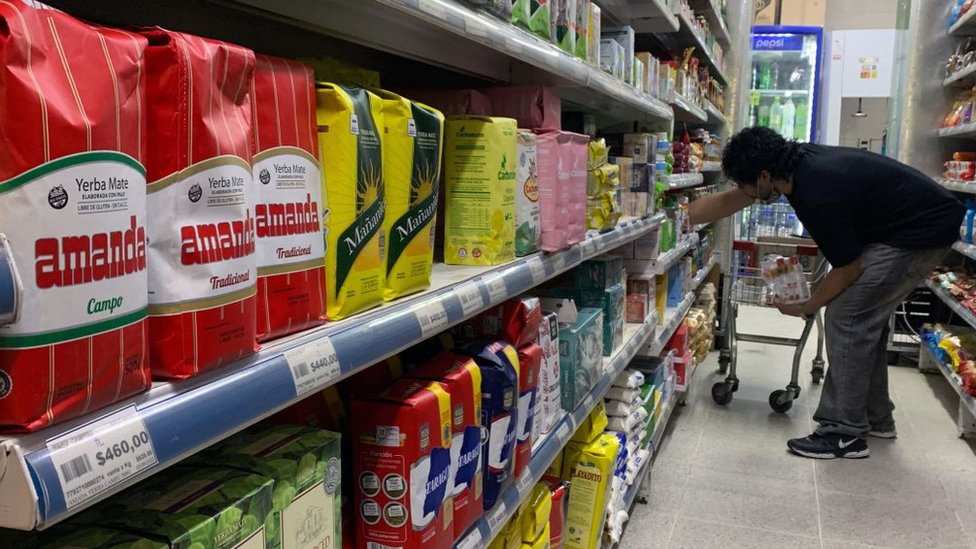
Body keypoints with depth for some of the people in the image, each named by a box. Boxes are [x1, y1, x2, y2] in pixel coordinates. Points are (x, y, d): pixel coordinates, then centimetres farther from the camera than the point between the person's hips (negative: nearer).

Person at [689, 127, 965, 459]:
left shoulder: (817, 197, -30)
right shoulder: (798, 161, -4)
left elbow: (849, 268, -16)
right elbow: (727, 201, 7)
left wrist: (808, 307, -2)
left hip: (922, 232, -10)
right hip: (921, 223, 10)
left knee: (847, 317, -10)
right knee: (866, 317, 15)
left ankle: (845, 433, -3)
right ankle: (875, 418, 27)